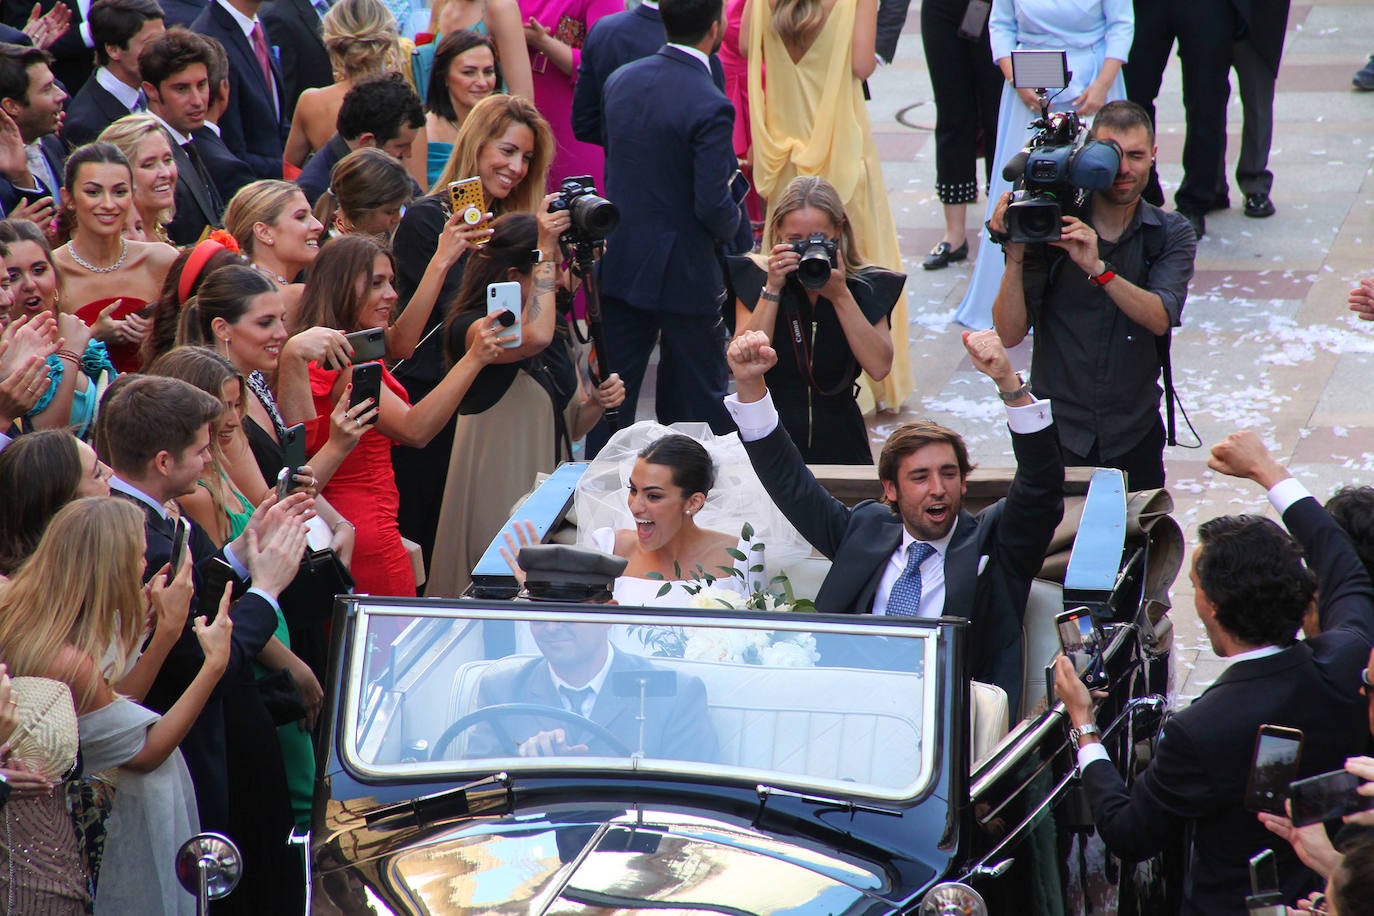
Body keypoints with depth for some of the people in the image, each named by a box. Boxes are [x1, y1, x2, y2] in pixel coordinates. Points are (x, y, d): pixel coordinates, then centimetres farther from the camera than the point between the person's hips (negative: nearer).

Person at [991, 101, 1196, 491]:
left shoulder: (1171, 235, 0)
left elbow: (1160, 318, -18)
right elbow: (1009, 334, -9)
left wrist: (1098, 268, -31)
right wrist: (1015, 257, -23)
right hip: (1057, 433, -1)